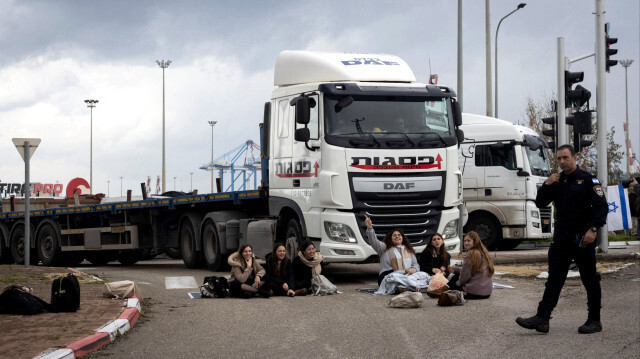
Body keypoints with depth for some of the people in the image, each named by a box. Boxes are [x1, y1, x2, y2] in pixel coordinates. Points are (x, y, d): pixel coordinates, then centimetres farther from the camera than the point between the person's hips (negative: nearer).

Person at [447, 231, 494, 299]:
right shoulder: (484, 253, 11)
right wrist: (455, 269, 18)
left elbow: (465, 275, -14)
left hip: (475, 293, -9)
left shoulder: (471, 254, -16)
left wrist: (458, 283, 6)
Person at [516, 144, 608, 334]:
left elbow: (602, 206, -8)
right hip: (561, 237, 5)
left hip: (582, 238, -5)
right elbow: (540, 203, 11)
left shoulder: (587, 179, -4)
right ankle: (542, 318, 1)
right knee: (554, 279, 4)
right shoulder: (557, 181, 13)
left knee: (590, 280, 3)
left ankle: (594, 321, 12)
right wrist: (546, 185, -4)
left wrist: (593, 229, -18)